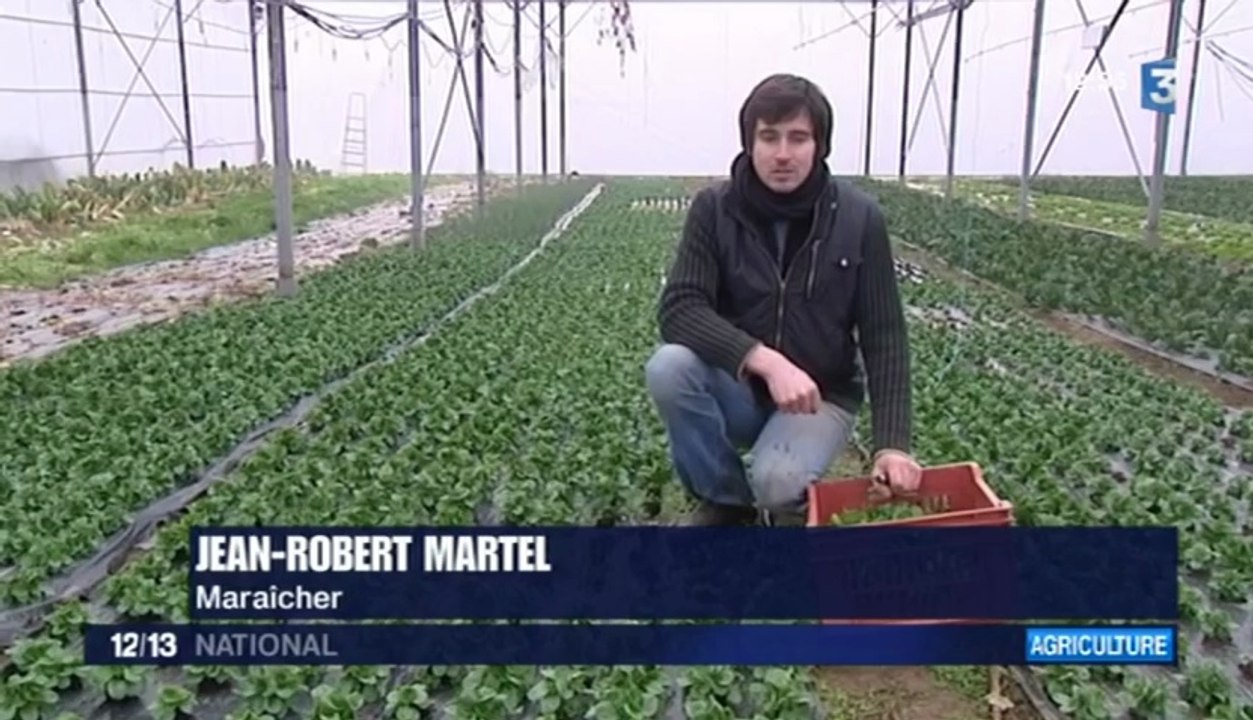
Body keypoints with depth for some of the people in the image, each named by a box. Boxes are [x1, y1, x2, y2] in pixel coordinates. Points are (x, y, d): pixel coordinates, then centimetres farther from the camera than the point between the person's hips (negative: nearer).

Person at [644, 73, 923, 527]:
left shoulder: (858, 218, -11)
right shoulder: (714, 209, -10)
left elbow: (883, 336, -9)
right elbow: (679, 308, -19)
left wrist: (892, 443, -19)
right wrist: (766, 361, -33)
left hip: (820, 396, -2)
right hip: (738, 390, 2)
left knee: (777, 480, -32)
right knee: (669, 367, -29)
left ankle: (794, 499, 7)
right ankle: (726, 502, -5)